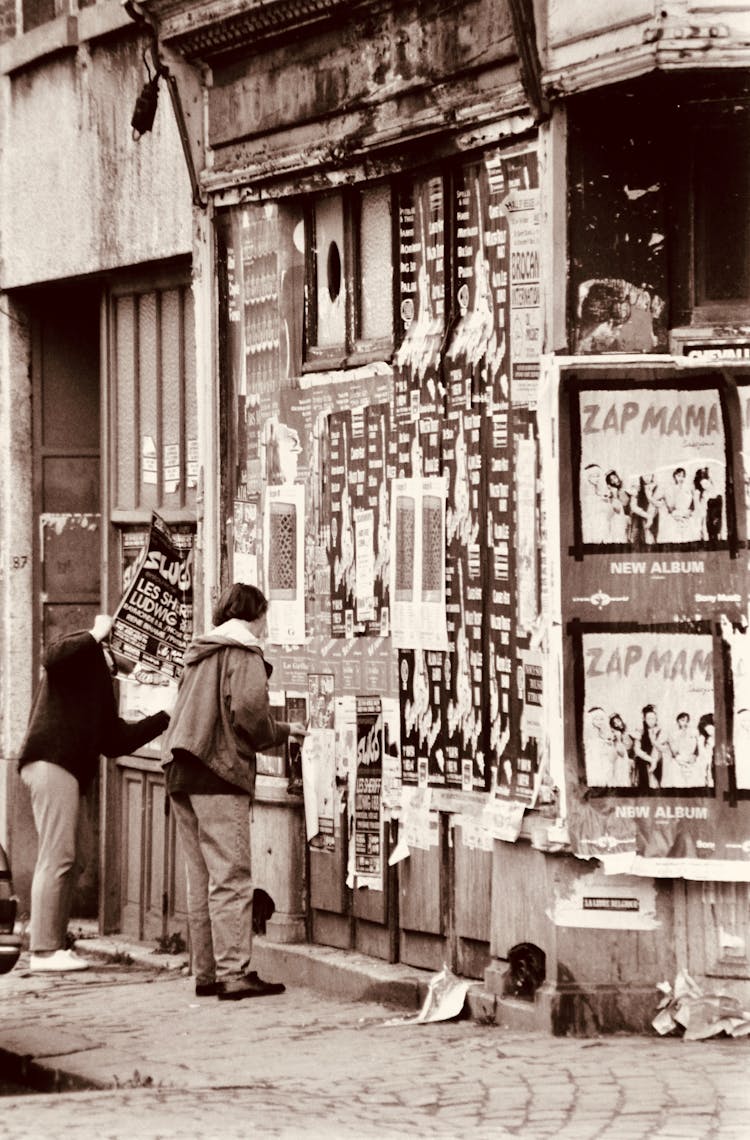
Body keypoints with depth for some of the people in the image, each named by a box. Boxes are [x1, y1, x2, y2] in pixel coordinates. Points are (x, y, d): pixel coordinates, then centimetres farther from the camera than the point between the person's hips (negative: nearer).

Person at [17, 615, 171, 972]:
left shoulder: (99, 683, 29)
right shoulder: (82, 654, 4)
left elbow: (115, 740, 26)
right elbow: (53, 658, -22)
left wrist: (165, 716, 26)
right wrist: (96, 634, -13)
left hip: (70, 769, 10)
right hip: (51, 761, -10)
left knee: (75, 858, 11)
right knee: (58, 857, -12)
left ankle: (49, 941, 15)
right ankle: (44, 950, -14)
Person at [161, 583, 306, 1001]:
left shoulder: (200, 654, 22)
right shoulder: (243, 654, -4)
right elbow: (248, 711, -17)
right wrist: (283, 731, 1)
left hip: (182, 774, 8)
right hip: (220, 774, -8)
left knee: (201, 879, 11)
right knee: (231, 877, -9)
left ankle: (207, 972, 12)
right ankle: (233, 974, -12)